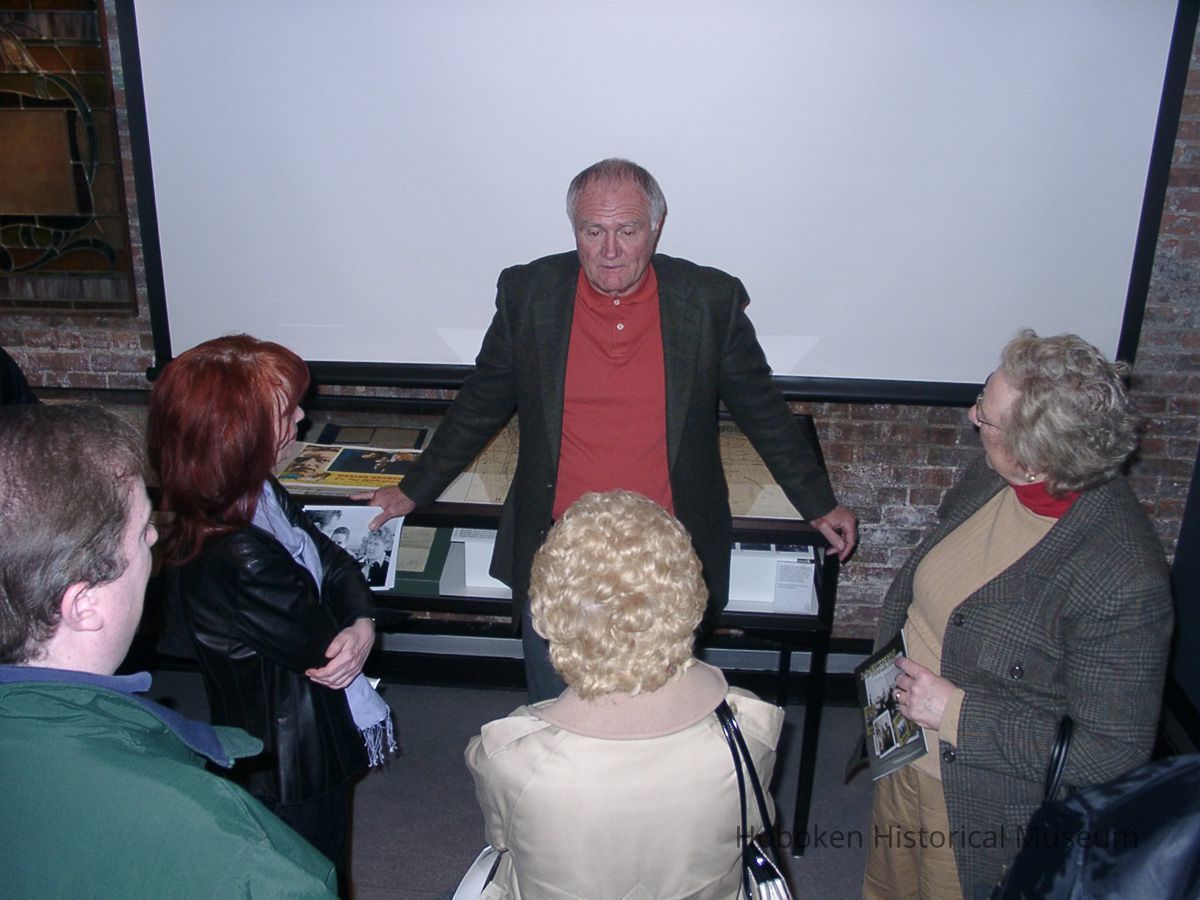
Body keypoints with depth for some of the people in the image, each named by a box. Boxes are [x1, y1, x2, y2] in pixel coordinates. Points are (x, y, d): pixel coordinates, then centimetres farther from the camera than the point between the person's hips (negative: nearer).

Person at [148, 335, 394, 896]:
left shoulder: (256, 494, -7)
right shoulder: (236, 561, -36)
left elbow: (337, 563, -2)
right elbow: (322, 647, -23)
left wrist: (362, 626, -19)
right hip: (293, 769, -8)